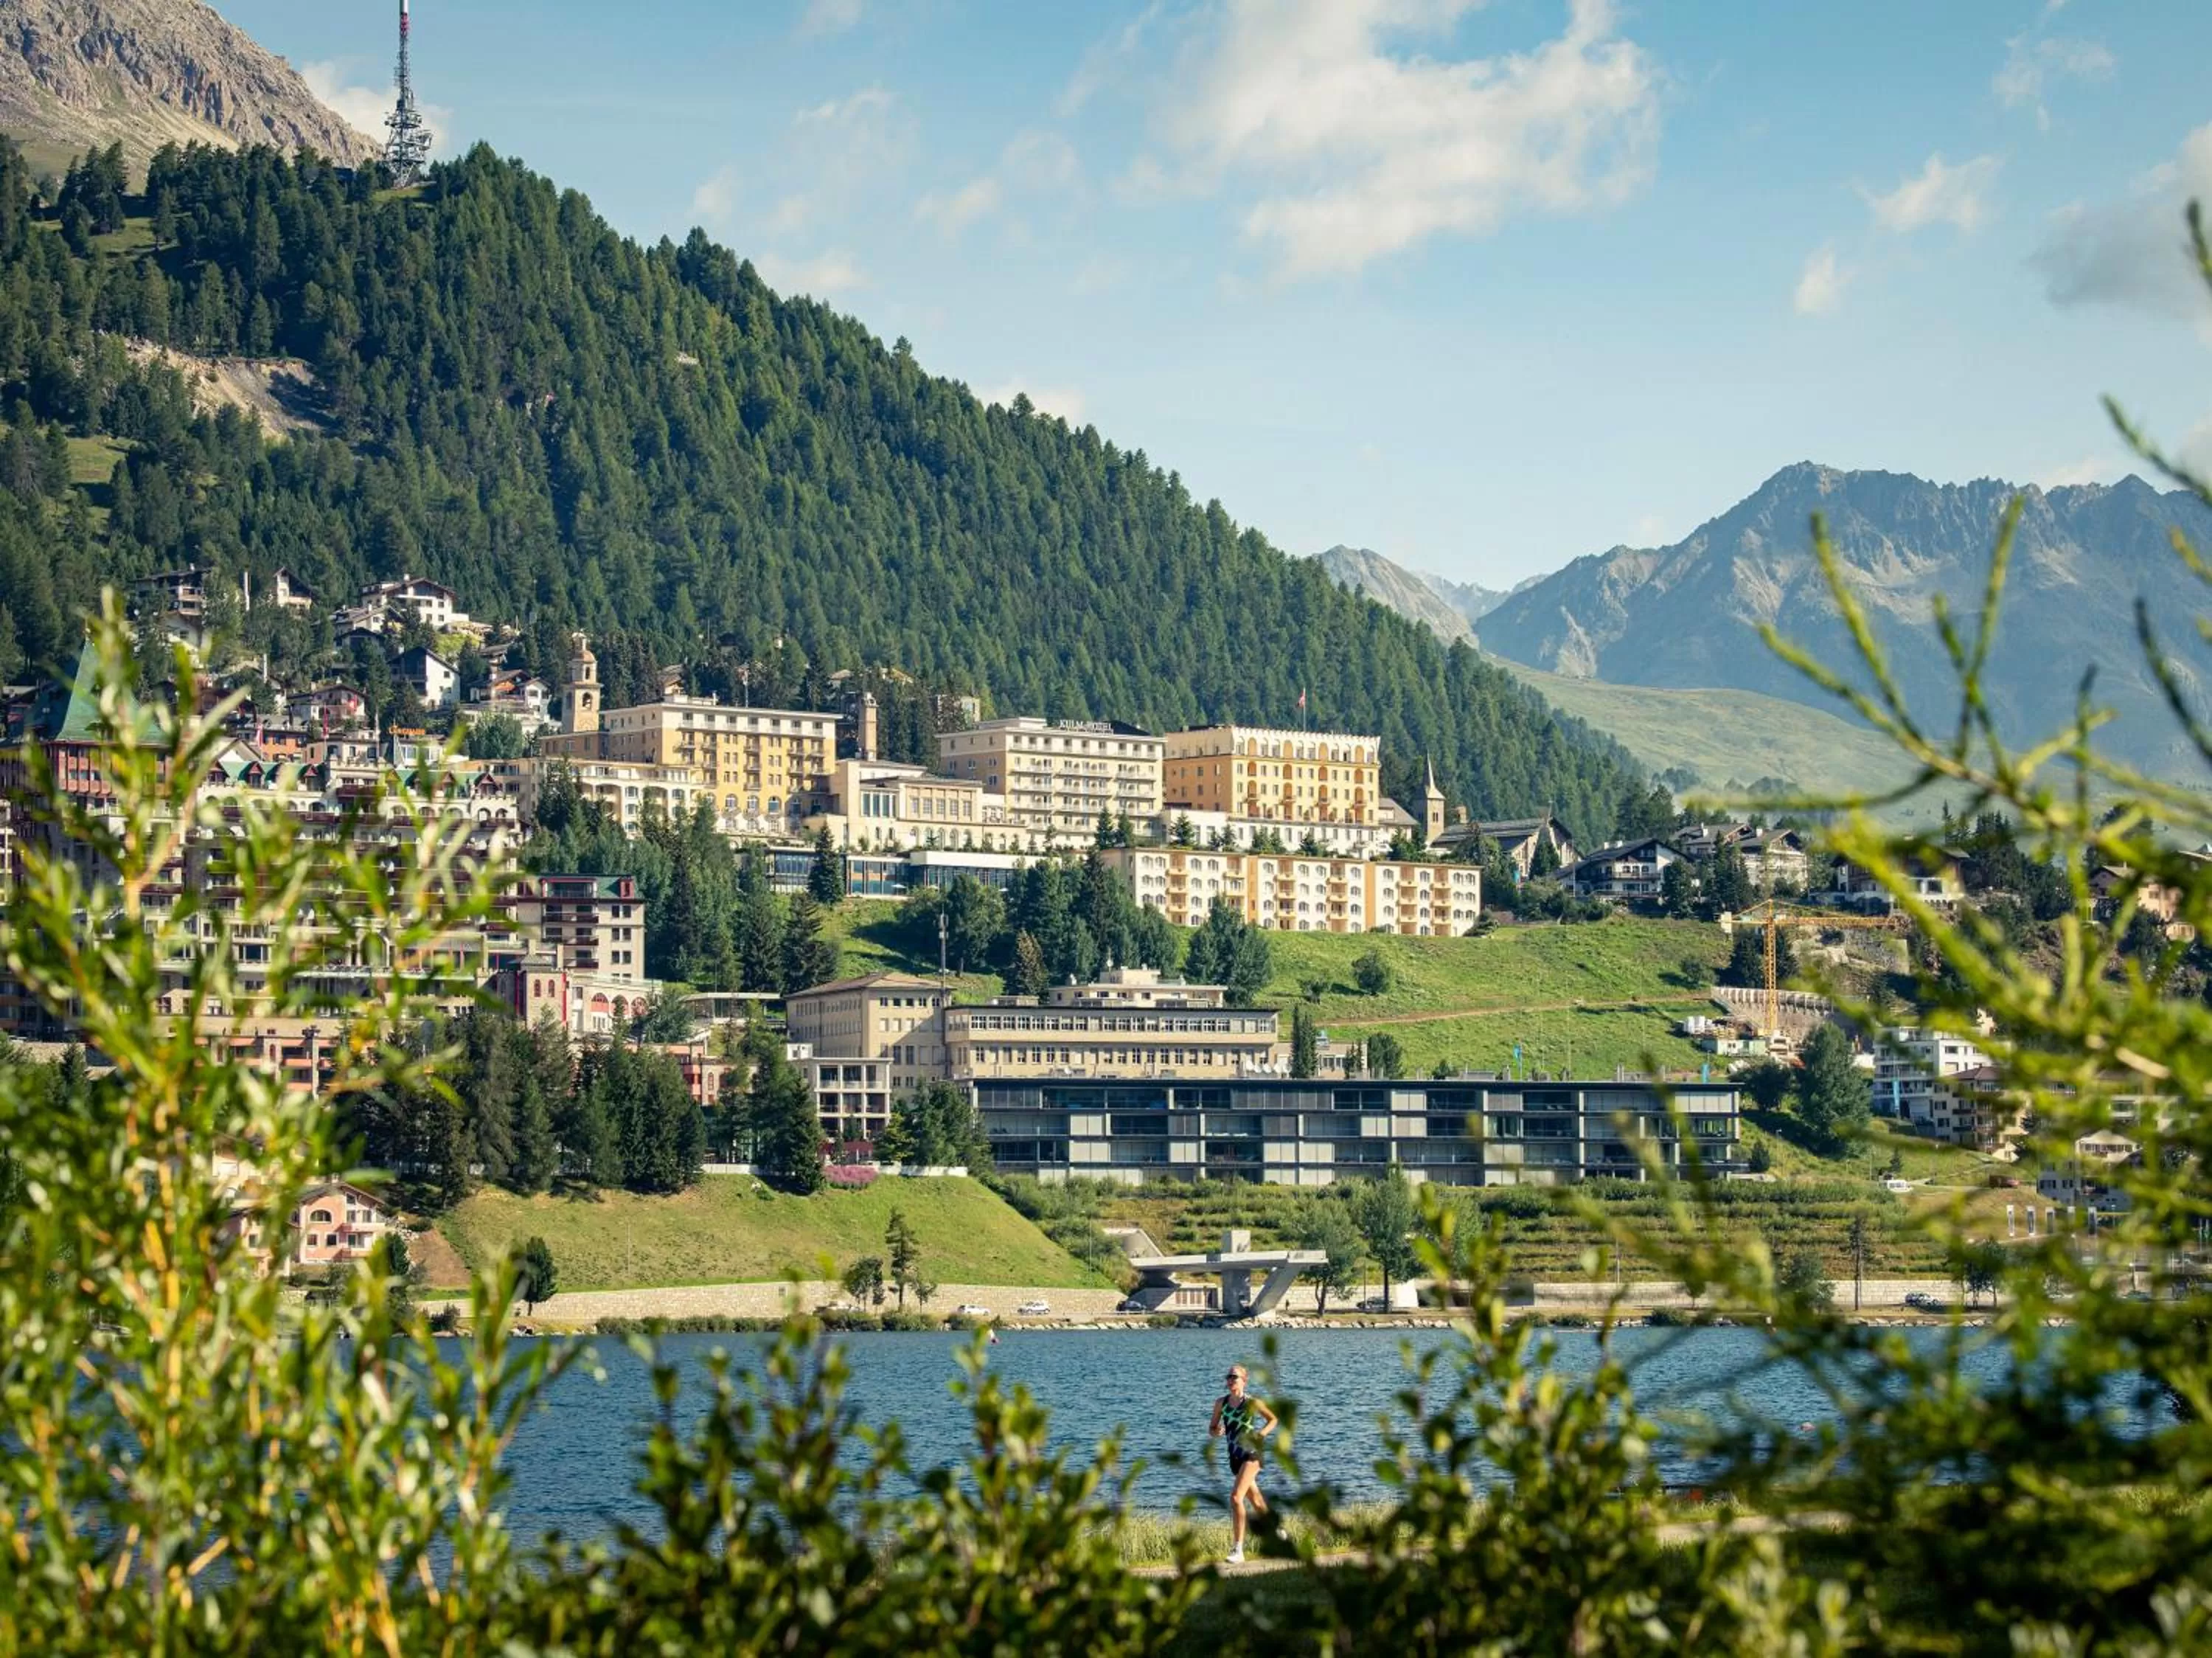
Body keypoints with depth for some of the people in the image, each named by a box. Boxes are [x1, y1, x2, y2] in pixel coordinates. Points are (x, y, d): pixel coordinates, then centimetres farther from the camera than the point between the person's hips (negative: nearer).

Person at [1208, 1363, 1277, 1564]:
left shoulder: (1251, 1403, -7)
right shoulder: (1221, 1403, 4)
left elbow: (1273, 1419, 6)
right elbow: (1211, 1431, 10)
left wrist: (1263, 1432, -12)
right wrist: (1216, 1433, -13)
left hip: (1251, 1453, -6)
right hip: (1235, 1456, 6)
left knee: (1236, 1497, -21)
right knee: (1256, 1501, 18)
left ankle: (1238, 1550, -22)